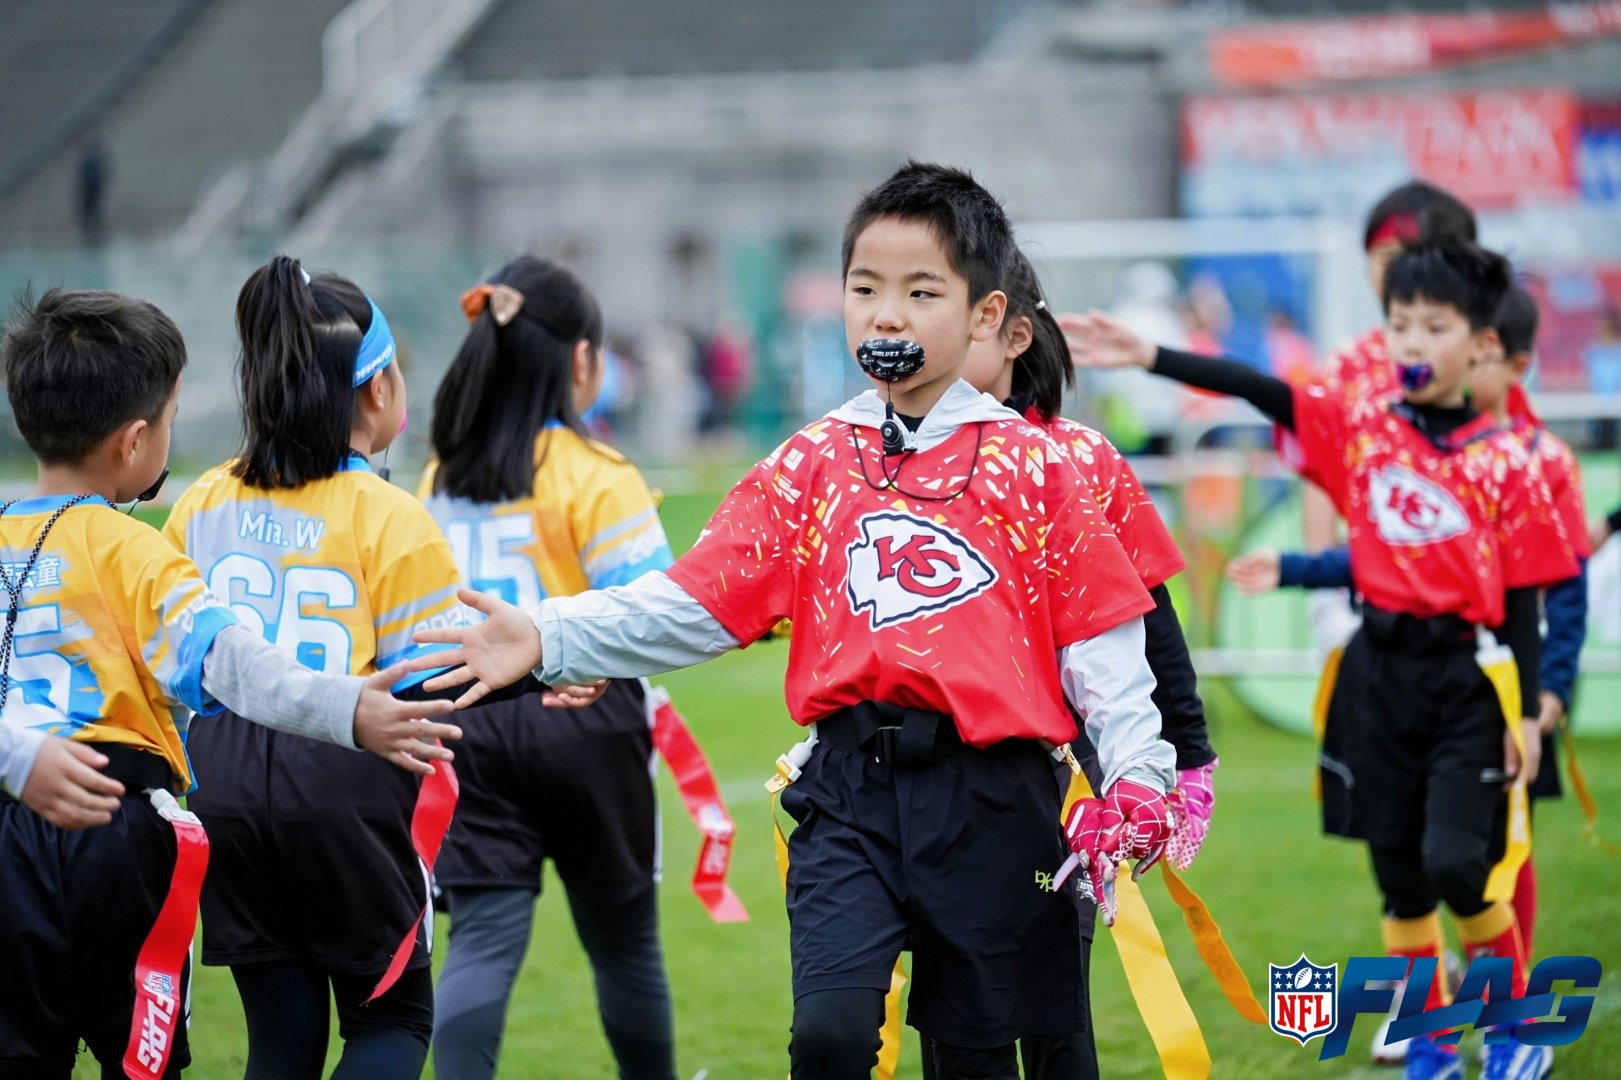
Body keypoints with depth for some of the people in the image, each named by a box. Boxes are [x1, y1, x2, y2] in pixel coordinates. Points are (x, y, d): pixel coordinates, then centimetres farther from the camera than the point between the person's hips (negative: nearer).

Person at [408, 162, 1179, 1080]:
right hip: (851, 794, 1)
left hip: (990, 801, -1)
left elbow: (1095, 636, 0)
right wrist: (546, 640, -9)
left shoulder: (1030, 467, 1)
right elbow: (691, 606, 3)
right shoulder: (810, 468, 7)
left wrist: (1135, 771, -12)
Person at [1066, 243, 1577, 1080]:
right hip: (1379, 672, 3)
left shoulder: (1503, 461, -2)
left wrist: (1530, 711, -4)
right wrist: (1148, 358, -17)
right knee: (1399, 874, 8)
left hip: (1465, 679, -3)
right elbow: (1254, 390, -6)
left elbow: (1523, 594, -1)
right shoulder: (1359, 430, 4)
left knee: (1456, 864, -14)